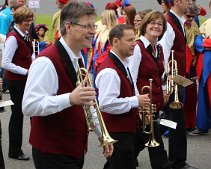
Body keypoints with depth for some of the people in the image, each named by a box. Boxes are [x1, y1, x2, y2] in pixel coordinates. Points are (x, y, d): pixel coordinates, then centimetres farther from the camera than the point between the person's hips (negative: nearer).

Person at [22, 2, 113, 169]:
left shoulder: (78, 59, 10)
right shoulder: (47, 61, -20)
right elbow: (29, 106, -28)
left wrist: (101, 132, 13)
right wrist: (70, 99, -37)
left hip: (76, 148, 9)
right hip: (53, 153, -9)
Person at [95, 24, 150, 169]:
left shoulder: (122, 64, 11)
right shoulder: (109, 71, -23)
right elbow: (106, 104, -31)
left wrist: (137, 104, 9)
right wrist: (136, 101, -22)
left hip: (126, 129, 10)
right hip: (117, 132, -10)